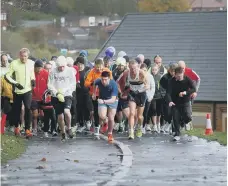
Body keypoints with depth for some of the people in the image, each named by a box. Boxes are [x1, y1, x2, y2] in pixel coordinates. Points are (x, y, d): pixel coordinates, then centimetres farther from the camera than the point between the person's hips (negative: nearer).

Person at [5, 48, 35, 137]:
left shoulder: (31, 63, -3)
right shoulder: (14, 63, -11)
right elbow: (7, 76, -8)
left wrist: (33, 80, -1)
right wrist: (16, 83, -17)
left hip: (27, 90, 0)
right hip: (17, 90, 0)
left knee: (28, 109, -15)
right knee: (16, 110, 10)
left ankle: (27, 129, -13)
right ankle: (16, 127, 32)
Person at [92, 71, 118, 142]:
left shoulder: (114, 84, -33)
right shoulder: (98, 81, -24)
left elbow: (113, 99, -39)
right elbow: (95, 84, 6)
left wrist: (104, 101, -54)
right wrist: (94, 93, 13)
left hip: (112, 101, -2)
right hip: (102, 100, 2)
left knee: (111, 119, -5)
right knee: (102, 116, -20)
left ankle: (110, 133, 22)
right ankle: (105, 122, 18)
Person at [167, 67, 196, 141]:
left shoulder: (187, 79, -11)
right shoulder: (172, 81, -13)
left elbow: (194, 89, -19)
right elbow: (169, 92, -21)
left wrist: (185, 92, -36)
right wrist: (170, 101, -40)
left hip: (185, 102, 0)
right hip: (175, 103, 0)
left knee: (188, 117, -16)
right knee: (176, 119, -3)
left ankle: (182, 120, 19)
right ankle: (177, 134, 10)